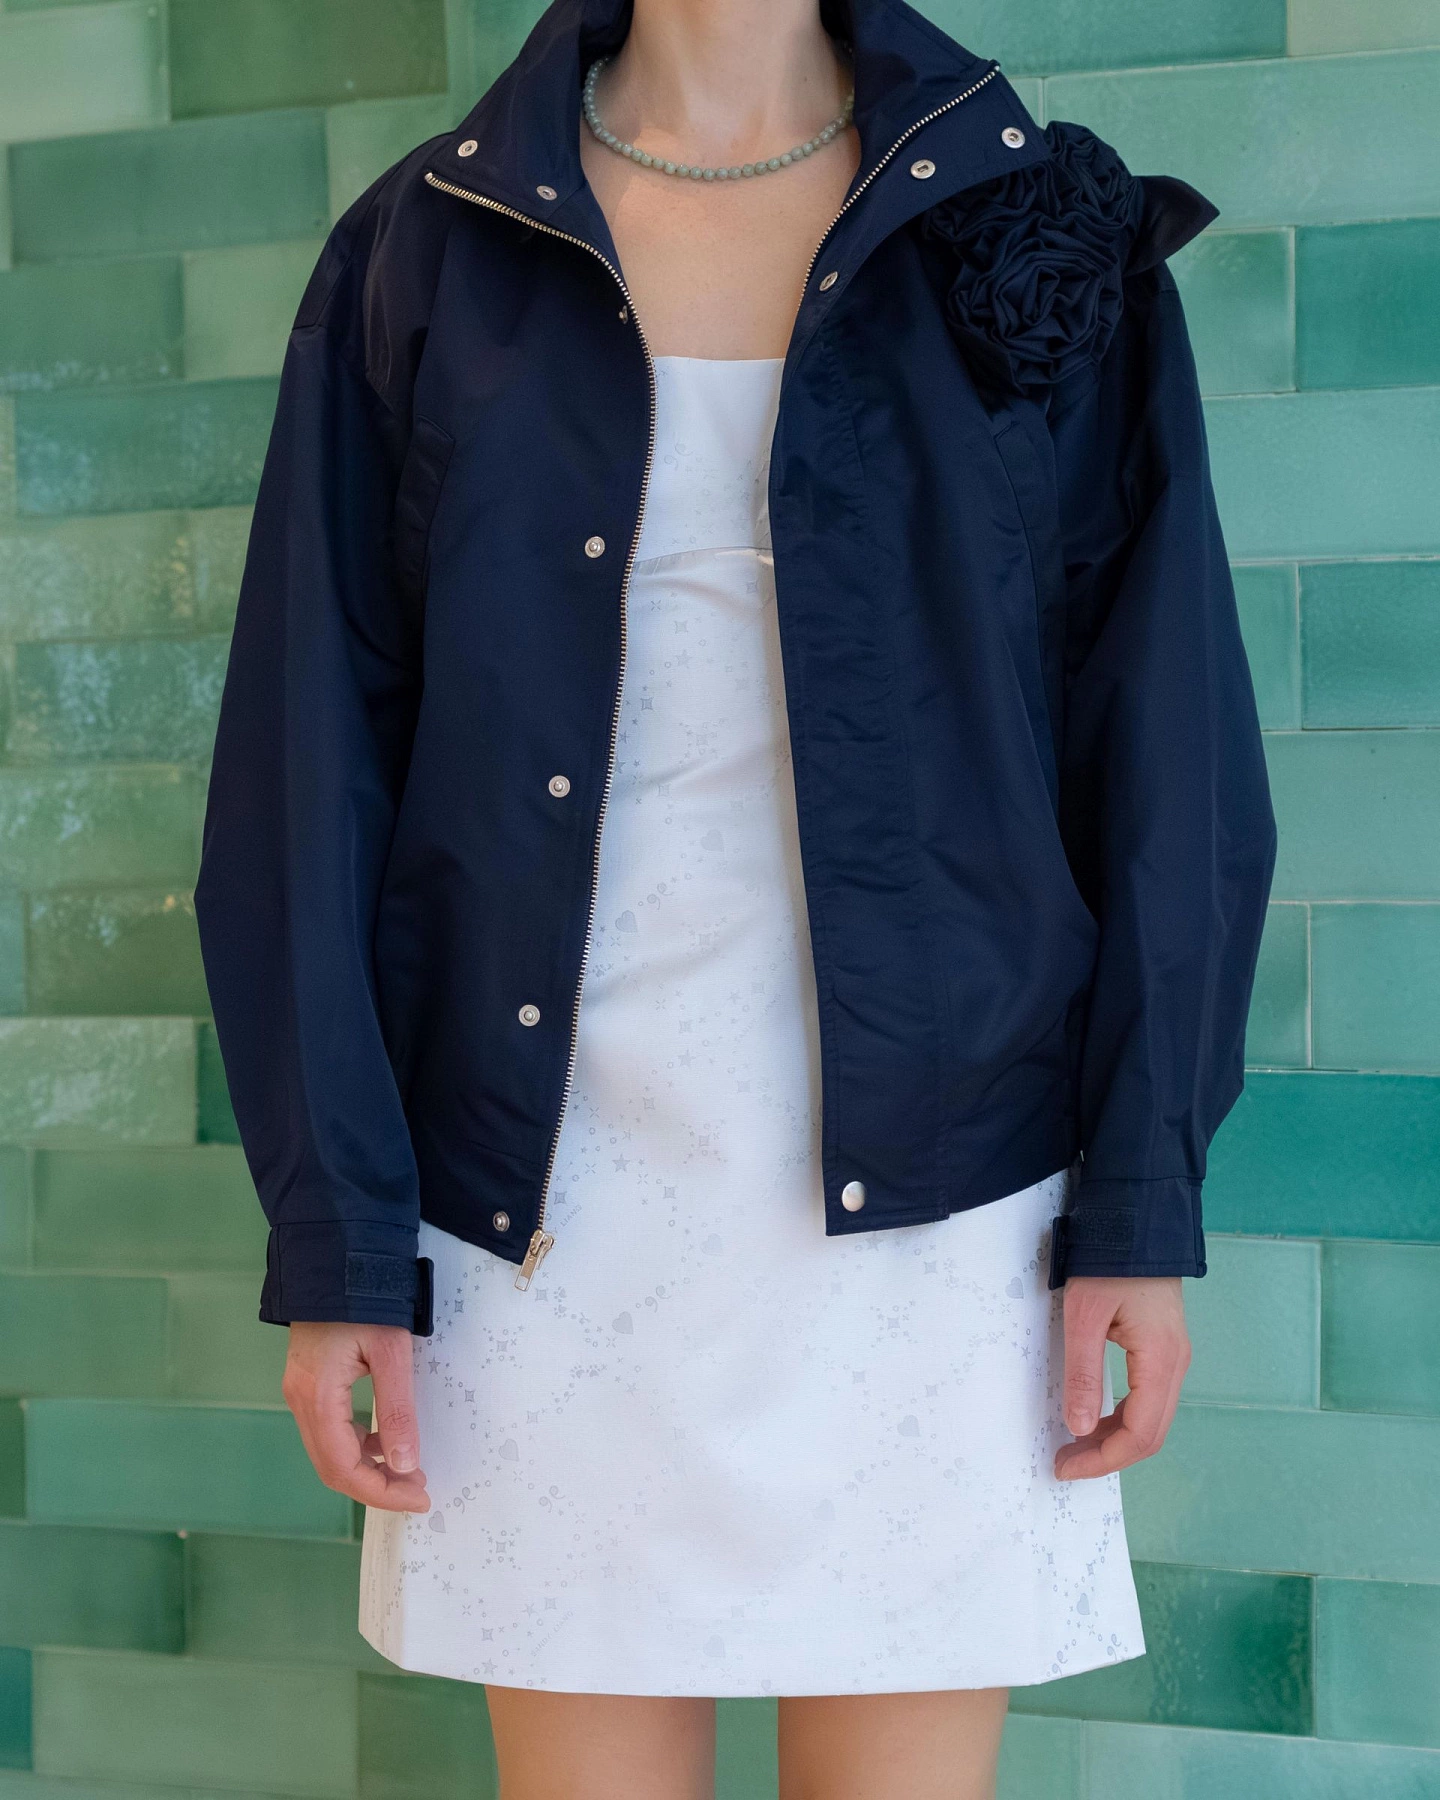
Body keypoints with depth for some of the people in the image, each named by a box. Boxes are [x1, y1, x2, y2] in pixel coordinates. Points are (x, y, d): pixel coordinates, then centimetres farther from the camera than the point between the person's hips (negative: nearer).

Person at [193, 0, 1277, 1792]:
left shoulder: (1045, 221, 5)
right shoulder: (425, 251, 5)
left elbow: (1166, 745, 3)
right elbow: (309, 763, 3)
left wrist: (1143, 1205, -2)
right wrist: (334, 1242, -2)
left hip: (924, 1205, 0)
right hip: (542, 1217, 1)